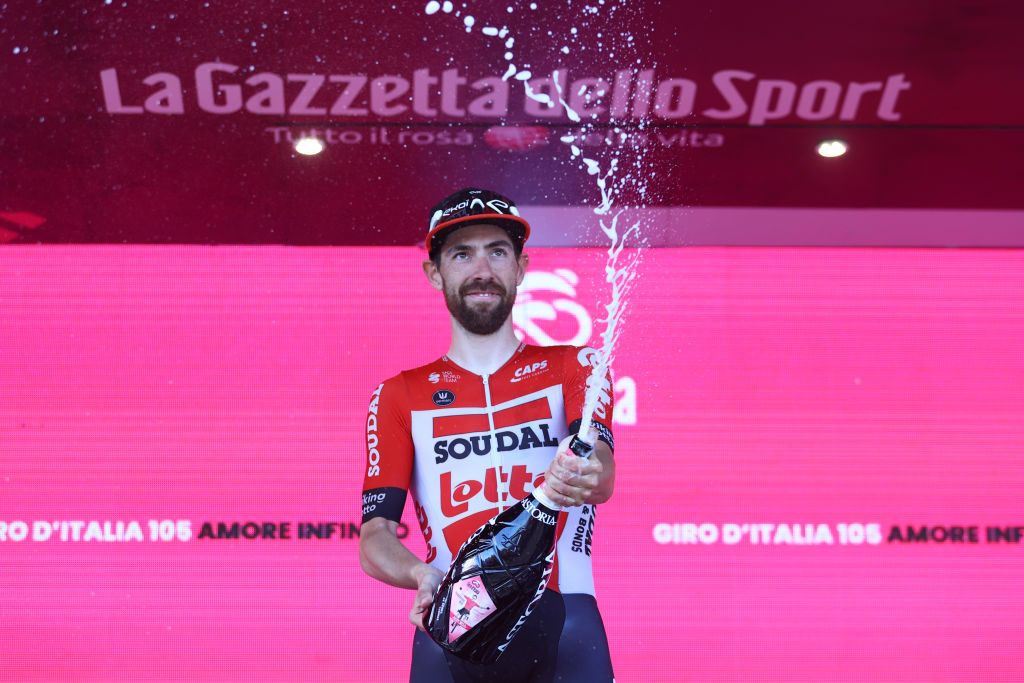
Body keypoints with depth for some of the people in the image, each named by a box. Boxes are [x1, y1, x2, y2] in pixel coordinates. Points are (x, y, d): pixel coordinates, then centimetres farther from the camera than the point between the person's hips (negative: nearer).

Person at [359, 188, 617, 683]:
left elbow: (601, 469, -7)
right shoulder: (399, 396, 15)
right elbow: (373, 538, 5)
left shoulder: (573, 368, 13)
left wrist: (584, 478, -31)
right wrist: (425, 577, -16)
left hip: (565, 627, 0)